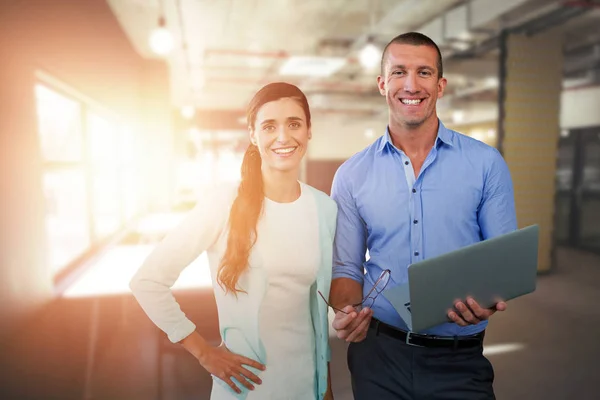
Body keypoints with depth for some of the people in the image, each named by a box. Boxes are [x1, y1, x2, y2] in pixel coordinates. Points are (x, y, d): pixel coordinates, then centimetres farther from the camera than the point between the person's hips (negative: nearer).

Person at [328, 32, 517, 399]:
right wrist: (347, 313, -16)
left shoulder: (486, 163, -4)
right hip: (378, 353, 1)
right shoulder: (352, 175, -2)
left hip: (461, 359, 0)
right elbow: (346, 269, 3)